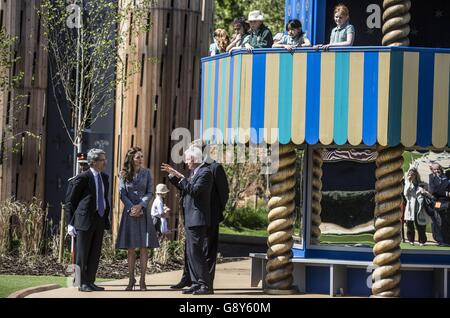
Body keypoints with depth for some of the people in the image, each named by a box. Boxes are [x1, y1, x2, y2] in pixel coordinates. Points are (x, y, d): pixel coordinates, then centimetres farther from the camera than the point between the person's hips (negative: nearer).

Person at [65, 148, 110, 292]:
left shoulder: (104, 178, 12)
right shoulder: (83, 178, -9)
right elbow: (72, 201, -5)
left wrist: (107, 218, 15)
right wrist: (71, 223, -8)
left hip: (100, 221, 7)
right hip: (85, 221, -7)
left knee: (95, 254, 9)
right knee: (83, 253, 0)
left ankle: (90, 282, 15)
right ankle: (82, 283, 5)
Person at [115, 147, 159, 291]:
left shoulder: (147, 173, 5)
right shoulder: (124, 175, 4)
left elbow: (150, 192, 1)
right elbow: (122, 194, 1)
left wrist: (140, 206, -13)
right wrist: (132, 208, -12)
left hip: (143, 212, 0)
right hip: (129, 212, 0)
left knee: (144, 247, -3)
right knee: (130, 248, 1)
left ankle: (142, 280, -1)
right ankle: (131, 279, 5)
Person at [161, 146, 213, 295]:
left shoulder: (205, 172, -13)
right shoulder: (195, 172, 17)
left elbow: (194, 190, -23)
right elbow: (184, 188, 25)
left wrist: (181, 177, -18)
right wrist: (173, 175, 18)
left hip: (198, 219, -10)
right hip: (190, 220, 10)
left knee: (195, 251, -12)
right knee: (190, 252, 11)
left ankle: (206, 285, -11)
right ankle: (196, 283, 14)